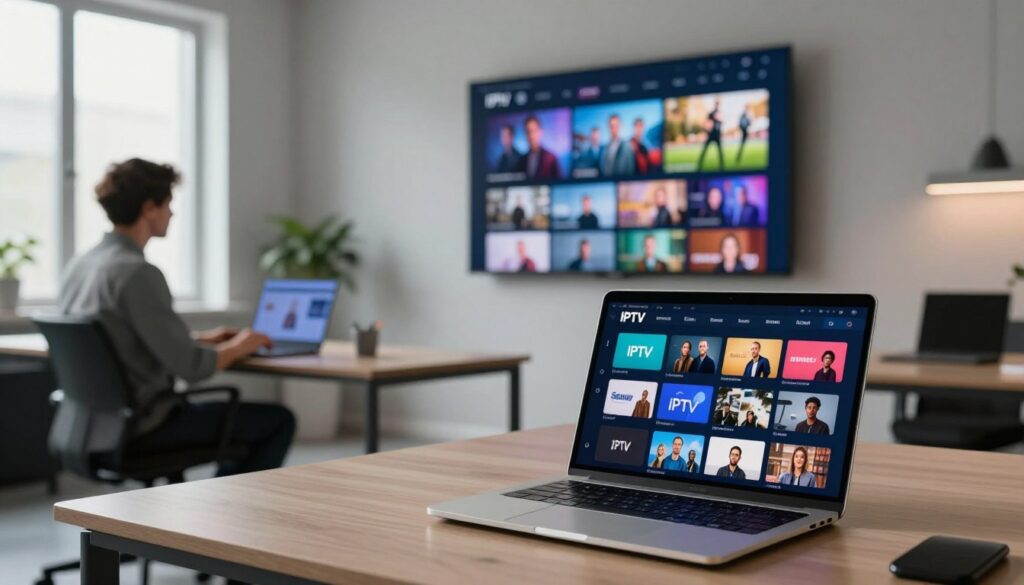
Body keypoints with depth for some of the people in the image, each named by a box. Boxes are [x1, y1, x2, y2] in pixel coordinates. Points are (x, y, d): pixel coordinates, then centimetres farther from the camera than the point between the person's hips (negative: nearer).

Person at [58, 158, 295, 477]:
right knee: (278, 421, 4)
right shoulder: (137, 273, -22)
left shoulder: (78, 265, 6)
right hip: (143, 429, -9)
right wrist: (238, 347, -4)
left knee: (241, 417, 27)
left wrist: (200, 338, 17)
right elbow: (191, 367, -24)